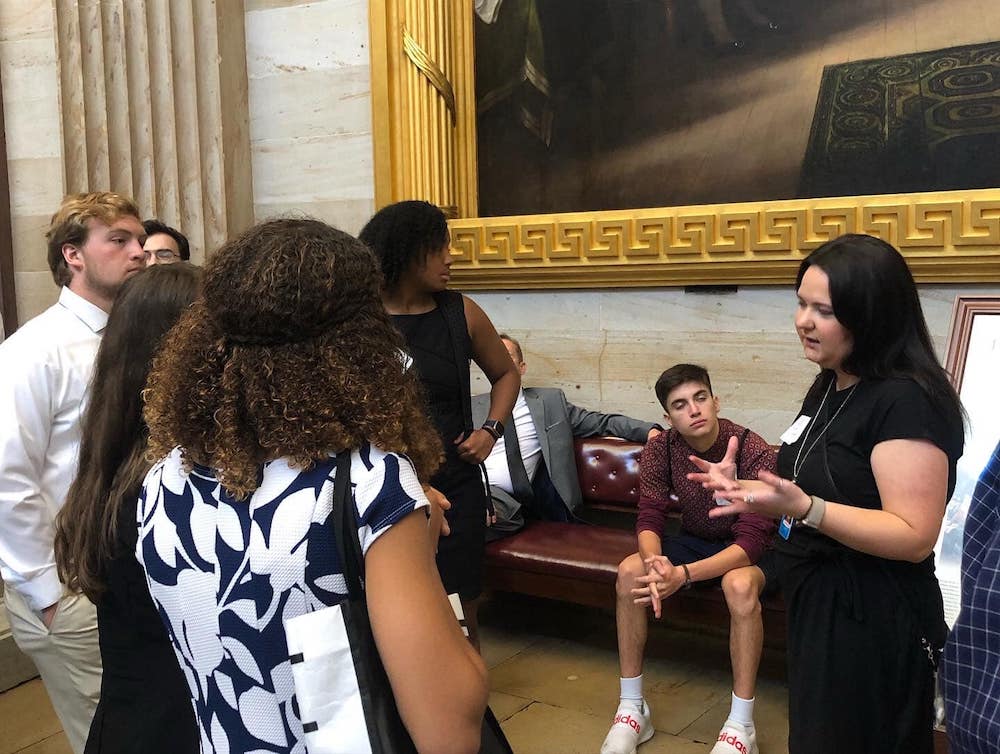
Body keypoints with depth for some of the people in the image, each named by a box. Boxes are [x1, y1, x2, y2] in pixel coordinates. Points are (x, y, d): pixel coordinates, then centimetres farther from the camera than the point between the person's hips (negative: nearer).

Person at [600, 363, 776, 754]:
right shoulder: (660, 449, -14)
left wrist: (684, 575, -44)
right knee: (629, 572, -21)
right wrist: (654, 561, -39)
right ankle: (632, 708, -11)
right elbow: (649, 519, -14)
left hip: (743, 548, -4)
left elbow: (752, 540, -30)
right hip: (694, 540, 5)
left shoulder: (753, 452, -27)